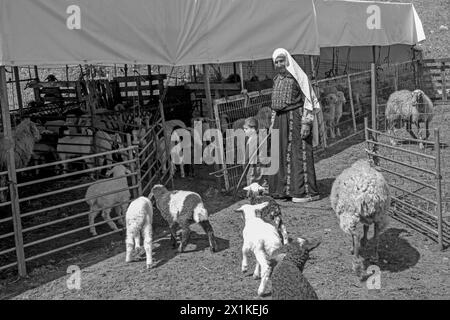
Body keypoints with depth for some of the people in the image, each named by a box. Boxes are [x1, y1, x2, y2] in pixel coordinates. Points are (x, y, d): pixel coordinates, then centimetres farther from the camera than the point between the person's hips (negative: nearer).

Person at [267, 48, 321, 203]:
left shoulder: (298, 77, -8)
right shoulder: (277, 79, 14)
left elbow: (308, 101, -11)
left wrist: (306, 123, -18)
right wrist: (273, 124, 16)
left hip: (296, 119, -7)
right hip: (280, 120, 7)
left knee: (299, 154, -6)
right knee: (282, 154, 9)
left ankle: (307, 192, -1)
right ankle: (284, 189, 18)